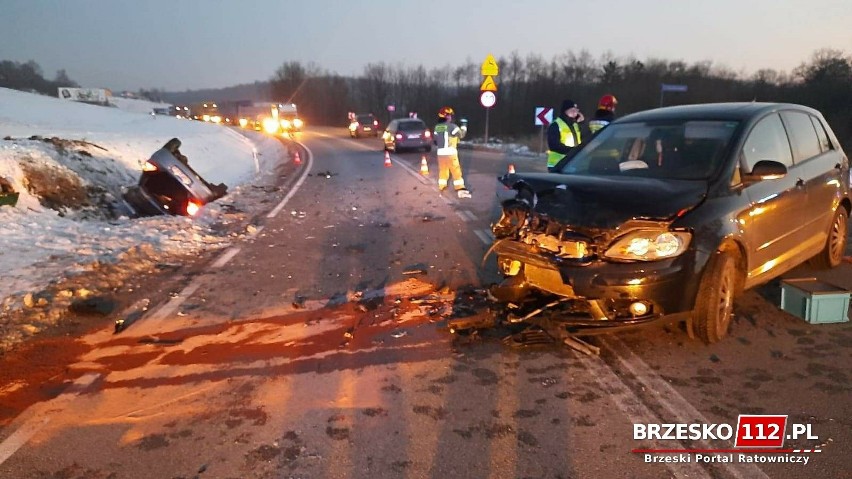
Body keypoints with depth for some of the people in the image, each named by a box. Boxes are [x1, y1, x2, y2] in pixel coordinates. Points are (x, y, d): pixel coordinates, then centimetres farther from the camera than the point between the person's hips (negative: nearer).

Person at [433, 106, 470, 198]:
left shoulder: (437, 127, 7)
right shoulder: (452, 126, -11)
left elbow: (435, 140, 14)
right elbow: (461, 134, -2)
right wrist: (464, 125, 12)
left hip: (440, 153, 6)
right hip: (450, 152, -6)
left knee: (442, 171, 16)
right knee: (456, 171, -1)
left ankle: (441, 188, 20)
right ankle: (460, 190, -3)